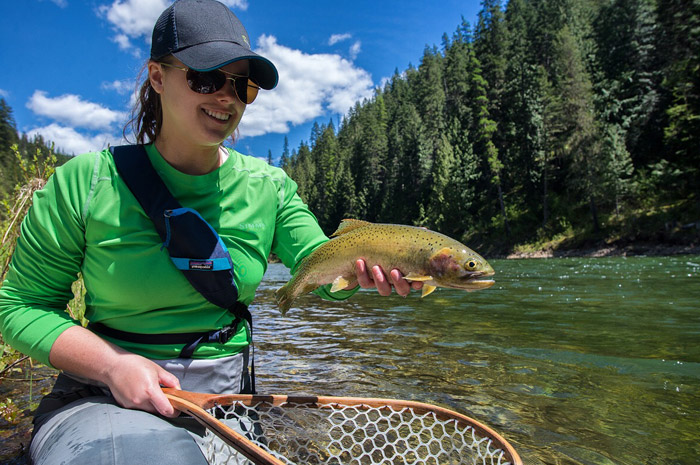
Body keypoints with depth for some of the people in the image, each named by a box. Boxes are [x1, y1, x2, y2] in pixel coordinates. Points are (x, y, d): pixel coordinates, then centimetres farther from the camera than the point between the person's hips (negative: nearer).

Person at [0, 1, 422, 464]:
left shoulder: (269, 187, 0)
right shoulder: (87, 182, -9)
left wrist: (365, 267, -28)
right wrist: (112, 365, -18)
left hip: (226, 394, 4)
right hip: (108, 396, -3)